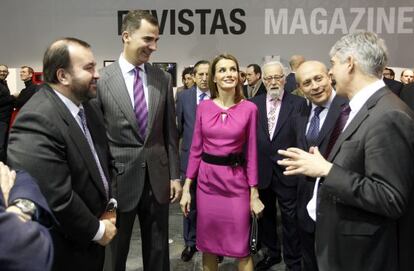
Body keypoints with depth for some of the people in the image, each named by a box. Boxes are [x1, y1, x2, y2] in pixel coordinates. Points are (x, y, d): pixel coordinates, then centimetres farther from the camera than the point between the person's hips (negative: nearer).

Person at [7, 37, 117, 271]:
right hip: (64, 251, -8)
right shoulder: (37, 121, -27)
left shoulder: (87, 108, 3)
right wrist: (97, 230, -16)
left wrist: (110, 204, 3)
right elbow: (54, 199, -29)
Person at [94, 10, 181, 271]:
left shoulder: (163, 79, 2)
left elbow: (170, 131, 6)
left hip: (157, 177, 3)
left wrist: (175, 175, 5)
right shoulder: (101, 80, -9)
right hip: (118, 178, -3)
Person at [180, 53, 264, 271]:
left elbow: (251, 152, -2)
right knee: (207, 245, 13)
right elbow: (195, 149, 4)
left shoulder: (249, 109, -4)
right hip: (207, 179, 2)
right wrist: (187, 187, 2)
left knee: (241, 247, 4)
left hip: (236, 180, -2)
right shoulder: (203, 107, 1)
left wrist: (254, 193, -2)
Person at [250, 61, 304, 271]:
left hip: (287, 170, -3)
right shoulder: (253, 104, 3)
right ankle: (271, 253, 37)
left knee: (290, 218, 8)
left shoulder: (298, 103, -5)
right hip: (261, 169, 3)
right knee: (265, 214, 18)